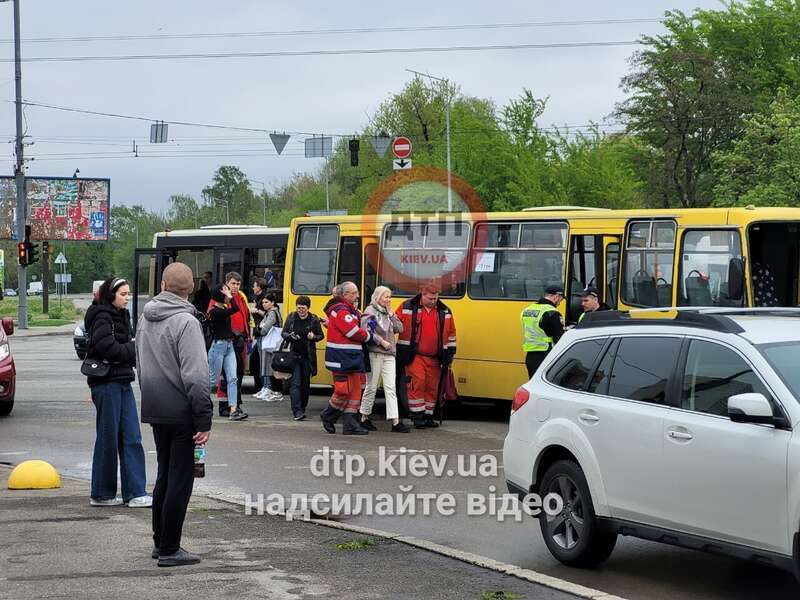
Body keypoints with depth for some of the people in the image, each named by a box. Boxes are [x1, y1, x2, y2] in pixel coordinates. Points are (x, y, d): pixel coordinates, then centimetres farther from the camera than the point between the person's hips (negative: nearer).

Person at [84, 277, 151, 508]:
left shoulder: (121, 316, 16)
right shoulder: (102, 318, -12)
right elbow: (109, 349, -21)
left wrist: (136, 347, -2)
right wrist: (136, 347, -11)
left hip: (122, 382, 9)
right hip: (106, 383, -9)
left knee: (131, 437, 4)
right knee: (108, 439, -1)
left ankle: (135, 493, 5)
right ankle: (102, 494, 9)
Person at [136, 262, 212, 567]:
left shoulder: (146, 321, 10)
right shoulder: (185, 322, -16)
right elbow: (196, 376, -20)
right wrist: (204, 419, -17)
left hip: (155, 411, 8)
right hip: (180, 413, -8)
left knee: (165, 476, 19)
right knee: (180, 481, -1)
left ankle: (160, 542, 25)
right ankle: (169, 550, 1)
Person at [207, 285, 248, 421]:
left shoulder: (224, 308, 9)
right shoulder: (215, 311, -16)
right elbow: (235, 309, -24)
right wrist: (230, 296, -13)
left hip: (229, 346, 8)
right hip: (218, 345, -8)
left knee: (232, 378, -1)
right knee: (212, 379, 1)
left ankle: (233, 410, -6)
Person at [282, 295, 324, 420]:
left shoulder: (314, 320, 0)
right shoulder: (291, 317, 2)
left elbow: (321, 335, 9)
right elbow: (283, 333, 9)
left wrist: (313, 337, -13)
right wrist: (290, 336, -13)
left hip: (307, 356, 1)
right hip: (294, 354, -1)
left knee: (305, 384, 8)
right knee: (295, 383, -10)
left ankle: (302, 409, 22)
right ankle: (297, 411, -16)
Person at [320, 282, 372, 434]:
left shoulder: (352, 310, 20)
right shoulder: (341, 311, -13)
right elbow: (354, 332, -18)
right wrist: (368, 336, -2)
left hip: (352, 357, 10)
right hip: (341, 358, -10)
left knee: (355, 389, 8)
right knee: (344, 390, -8)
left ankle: (350, 424, 9)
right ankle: (328, 415, 13)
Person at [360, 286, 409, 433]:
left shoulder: (388, 312, 16)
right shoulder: (370, 311, -3)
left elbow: (400, 329, 8)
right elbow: (366, 331, -14)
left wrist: (391, 314, 2)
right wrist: (382, 341, -15)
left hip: (389, 355, 6)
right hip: (375, 353, -6)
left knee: (391, 387, -1)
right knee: (371, 387, 2)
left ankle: (395, 421, -7)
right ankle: (365, 418, 13)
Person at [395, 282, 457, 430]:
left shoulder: (444, 311, 8)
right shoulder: (407, 307, -2)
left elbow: (451, 334, 16)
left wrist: (450, 354, 13)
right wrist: (400, 353, 2)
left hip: (434, 358, 4)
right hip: (414, 356, -4)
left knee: (432, 387, 6)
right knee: (417, 383, -11)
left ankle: (428, 416, 17)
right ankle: (417, 416, -4)